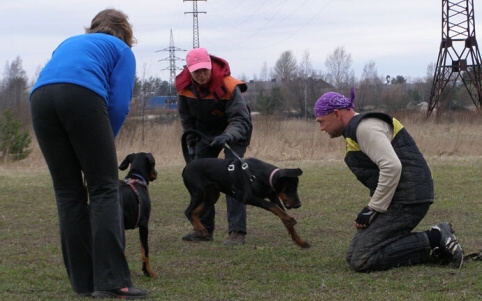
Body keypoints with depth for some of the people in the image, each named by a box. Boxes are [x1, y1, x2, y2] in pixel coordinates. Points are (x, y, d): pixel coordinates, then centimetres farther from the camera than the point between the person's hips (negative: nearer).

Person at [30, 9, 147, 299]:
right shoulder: (121, 50, 24)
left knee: (68, 193, 11)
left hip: (40, 97, 5)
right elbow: (119, 105, 9)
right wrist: (101, 146, 20)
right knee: (104, 189, -1)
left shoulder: (69, 43, 40)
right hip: (82, 95, -5)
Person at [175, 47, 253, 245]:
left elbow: (241, 119, -35)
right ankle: (205, 229, 11)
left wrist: (228, 136, -54)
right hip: (205, 132, 6)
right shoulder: (184, 86, -17)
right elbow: (186, 118, 1)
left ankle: (237, 231, -20)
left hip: (234, 132, -5)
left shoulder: (228, 86, -32)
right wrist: (192, 143, 2)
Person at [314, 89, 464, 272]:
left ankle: (434, 240, -10)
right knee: (354, 254, 7)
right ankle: (435, 247, 6)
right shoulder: (355, 129, 22)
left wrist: (373, 209, -16)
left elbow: (392, 167, -23)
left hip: (407, 199, -11)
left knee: (360, 260, -16)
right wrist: (372, 209, 11)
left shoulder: (365, 127, -11)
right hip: (400, 198, 11)